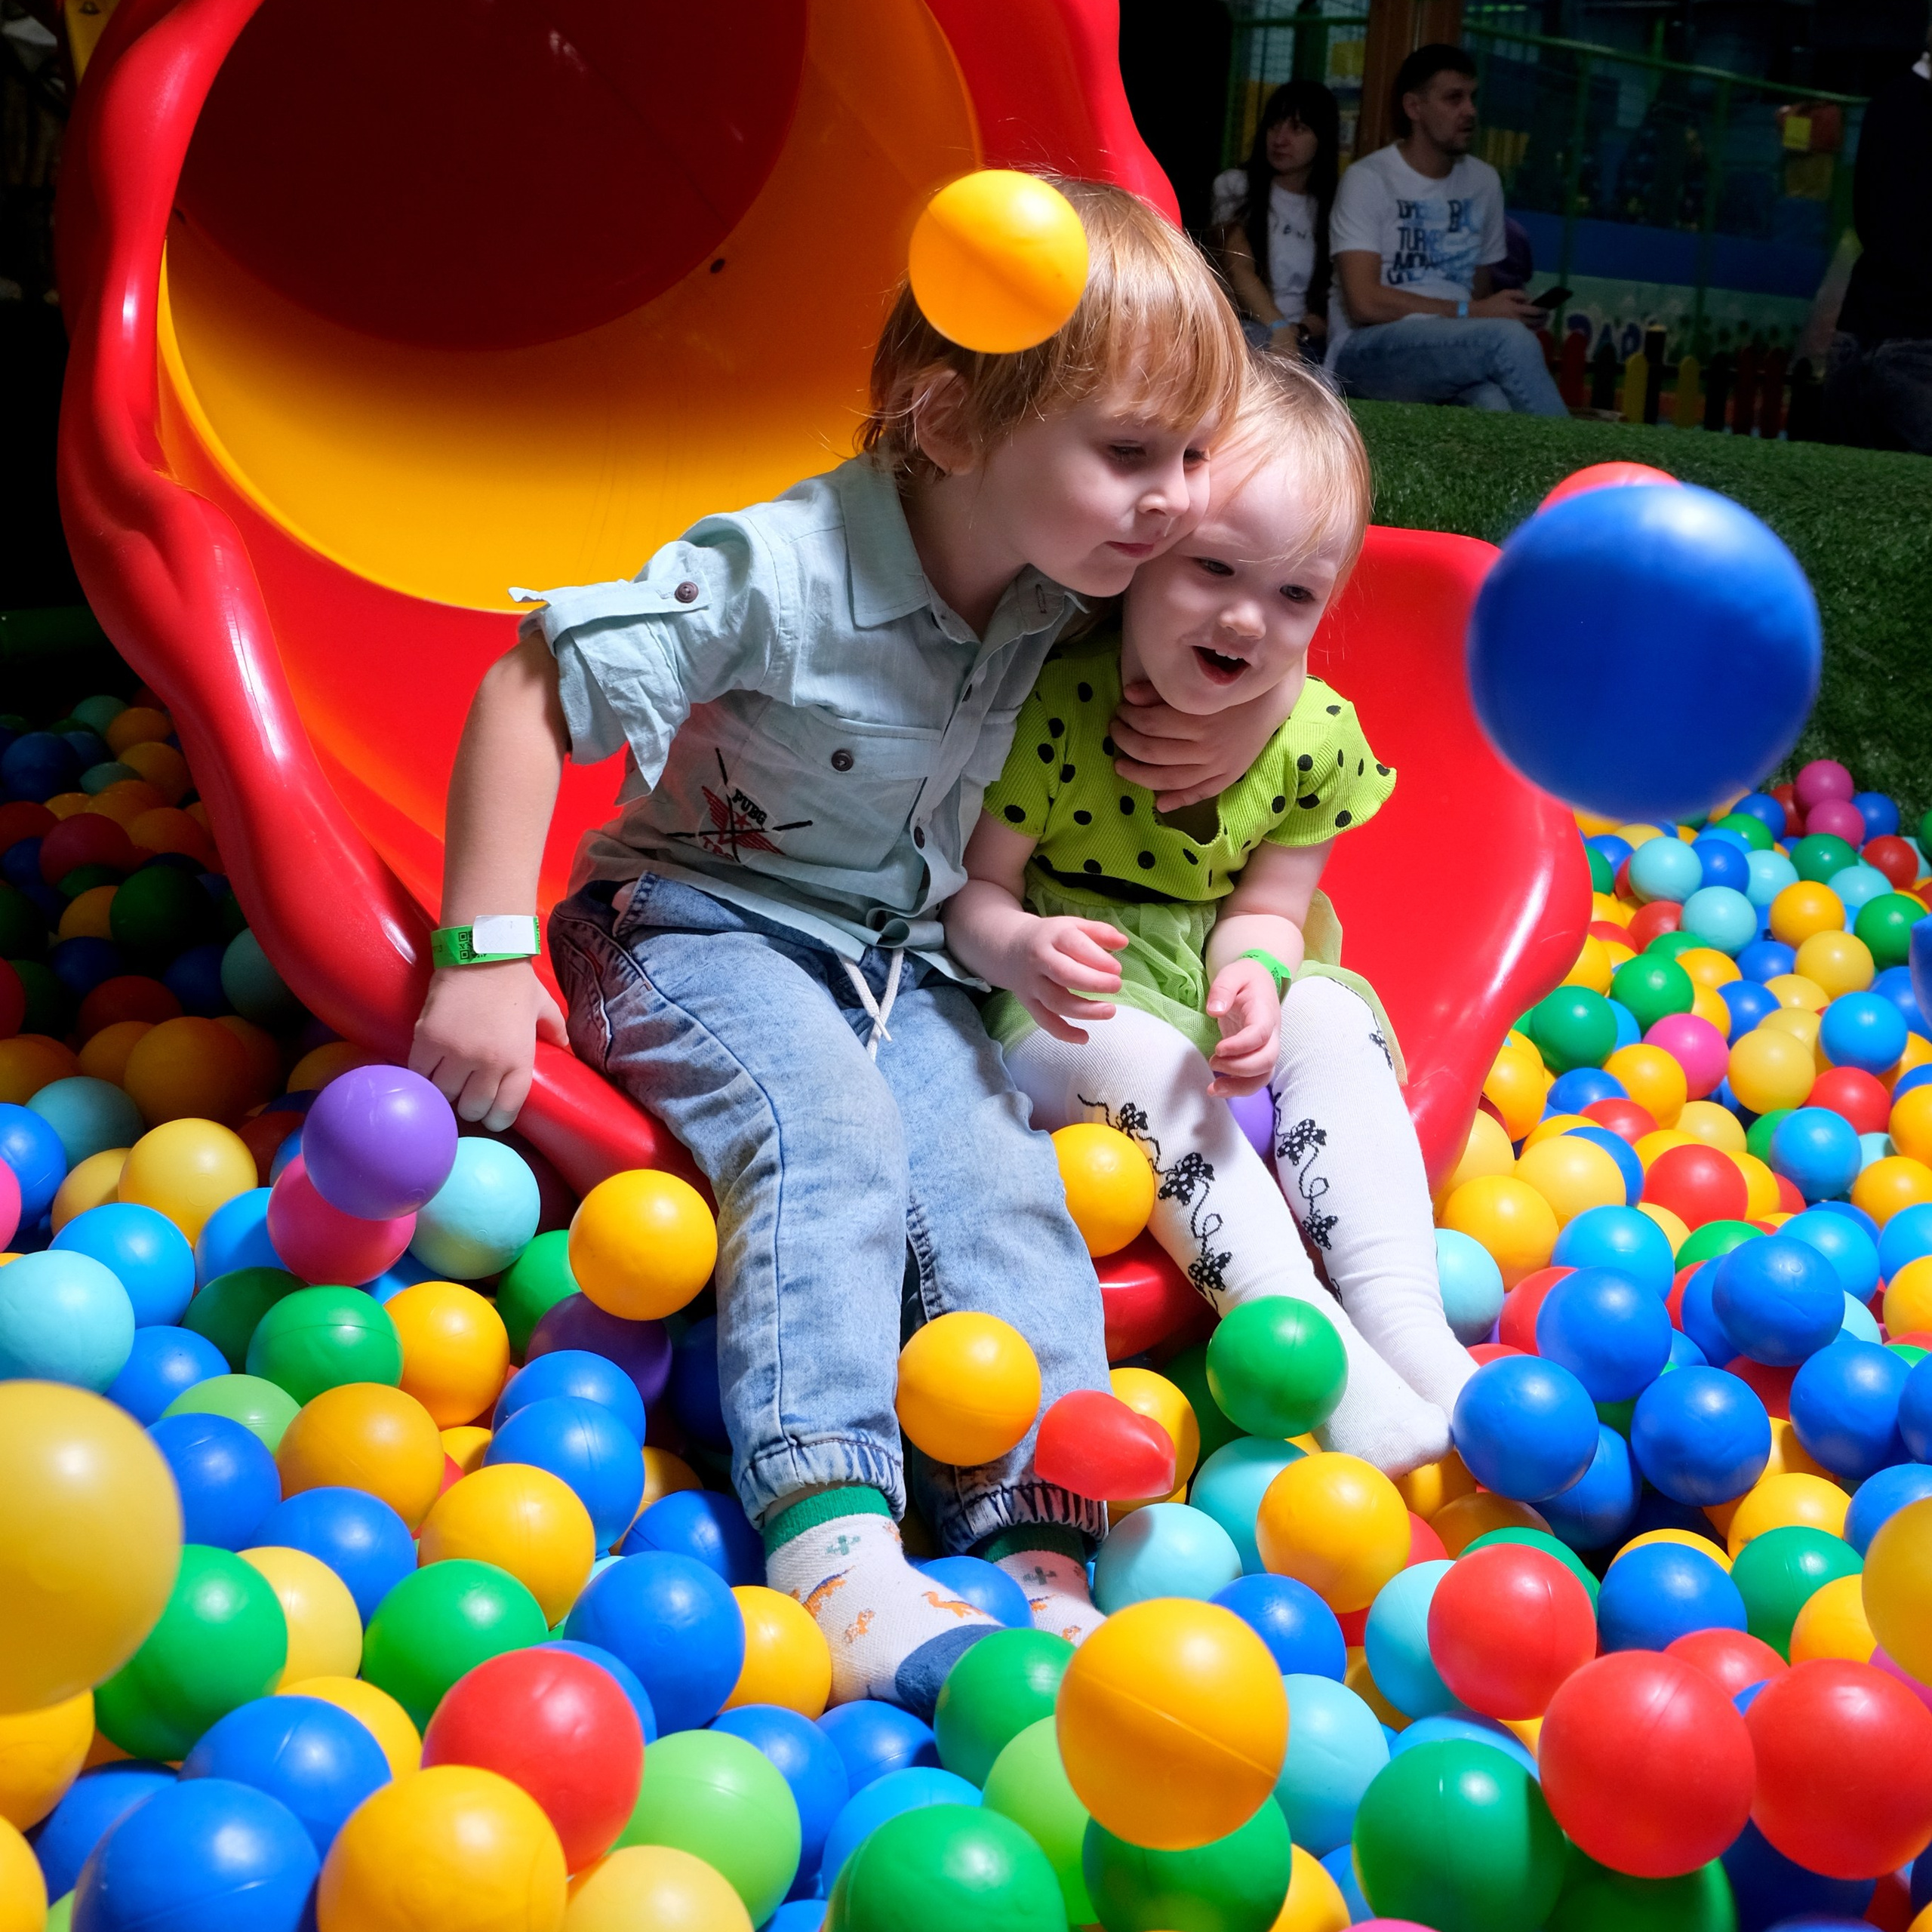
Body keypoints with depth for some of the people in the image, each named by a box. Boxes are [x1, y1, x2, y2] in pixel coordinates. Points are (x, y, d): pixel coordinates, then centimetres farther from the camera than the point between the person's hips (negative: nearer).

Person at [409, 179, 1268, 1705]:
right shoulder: (781, 571, -26)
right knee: (826, 1132, -31)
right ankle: (831, 1543, -39)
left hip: (906, 958, 6)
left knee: (997, 1175, -18)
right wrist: (484, 960, -26)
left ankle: (1041, 1551, -21)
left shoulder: (1079, 590, -7)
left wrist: (1244, 722, -11)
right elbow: (534, 689, -22)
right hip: (700, 921, -5)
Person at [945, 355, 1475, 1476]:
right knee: (1140, 1054, -34)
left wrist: (1253, 979, -28)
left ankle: (1409, 1330, -33)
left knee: (1332, 1018, -25)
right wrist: (1020, 949, -37)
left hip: (1225, 977, 4)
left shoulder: (1319, 734, -8)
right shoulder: (1050, 708, -19)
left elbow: (1265, 908, -3)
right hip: (1082, 1002, -3)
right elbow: (974, 888, -13)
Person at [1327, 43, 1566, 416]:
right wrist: (1471, 312, -13)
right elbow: (1364, 303, -14)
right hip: (1367, 352, -4)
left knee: (1493, 402, -36)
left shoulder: (1483, 181, 16)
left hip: (1454, 351, 4)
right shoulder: (1368, 179, -4)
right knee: (1509, 338, -32)